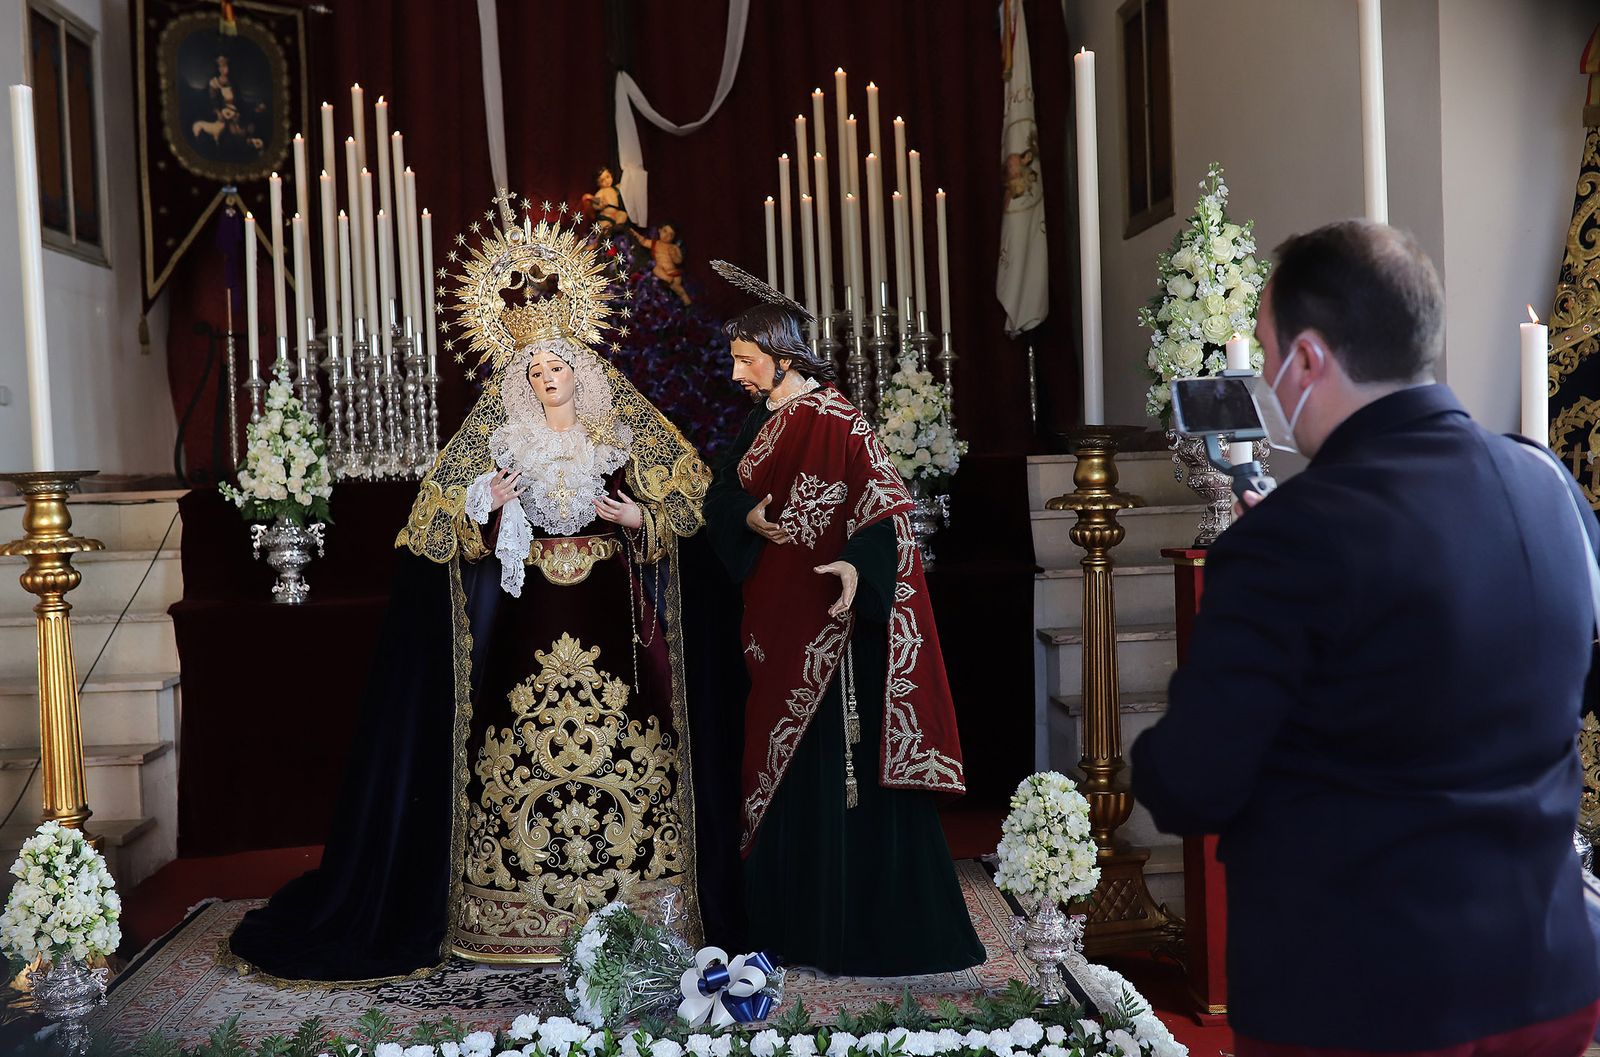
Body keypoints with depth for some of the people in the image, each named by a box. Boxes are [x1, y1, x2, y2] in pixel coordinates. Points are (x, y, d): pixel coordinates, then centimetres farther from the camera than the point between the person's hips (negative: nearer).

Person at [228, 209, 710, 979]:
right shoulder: (501, 436, 7)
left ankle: (635, 903, 7)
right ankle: (522, 905, 8)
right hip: (527, 621, 1)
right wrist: (488, 513, -10)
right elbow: (462, 532, 9)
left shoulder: (624, 431, 5)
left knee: (622, 744, -3)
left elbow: (681, 501, 8)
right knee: (525, 745, -1)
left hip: (613, 618, 0)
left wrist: (637, 520, -9)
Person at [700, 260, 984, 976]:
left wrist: (857, 564, -37)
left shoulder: (833, 420, -14)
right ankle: (794, 921, 27)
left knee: (835, 769, -4)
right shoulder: (765, 418, 12)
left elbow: (888, 506, -21)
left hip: (830, 622, -9)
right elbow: (724, 493, 11)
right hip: (779, 627, 9)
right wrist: (748, 517, -11)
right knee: (783, 767, 14)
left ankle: (859, 928, 9)